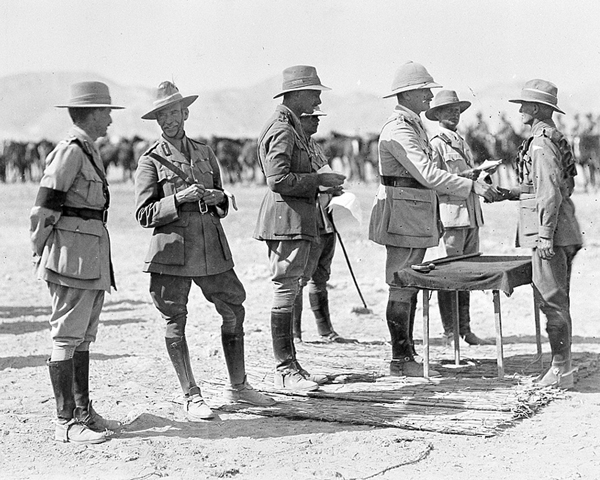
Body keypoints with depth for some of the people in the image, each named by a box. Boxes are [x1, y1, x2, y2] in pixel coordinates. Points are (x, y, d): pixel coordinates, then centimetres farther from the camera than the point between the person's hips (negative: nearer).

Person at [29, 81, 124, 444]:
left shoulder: (89, 151, 16)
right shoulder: (71, 151, -13)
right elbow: (45, 207, -15)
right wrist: (40, 255, -8)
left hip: (93, 257, 10)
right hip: (72, 255, -10)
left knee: (84, 337, 15)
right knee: (67, 337, -5)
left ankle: (84, 411, 24)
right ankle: (66, 422, -1)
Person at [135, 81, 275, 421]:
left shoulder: (205, 154, 14)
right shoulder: (152, 160, 0)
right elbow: (144, 215, -5)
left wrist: (219, 198, -1)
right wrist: (179, 199, -17)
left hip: (212, 248, 5)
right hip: (173, 249, -4)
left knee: (234, 311, 8)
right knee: (175, 322, -1)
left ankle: (238, 387, 23)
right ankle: (192, 397, 10)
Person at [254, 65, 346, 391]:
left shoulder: (291, 127, 19)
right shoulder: (282, 129, -14)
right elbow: (278, 179, -22)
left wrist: (321, 185, 17)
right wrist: (320, 179, -16)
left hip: (294, 219, 11)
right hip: (287, 220, -11)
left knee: (288, 292, 13)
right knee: (285, 293, -7)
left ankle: (290, 366, 19)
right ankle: (284, 371, -3)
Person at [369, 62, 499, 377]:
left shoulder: (416, 126, 17)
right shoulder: (397, 130, -16)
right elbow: (427, 174, -25)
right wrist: (472, 186, -26)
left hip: (417, 218, 10)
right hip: (402, 217, -10)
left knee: (410, 286, 13)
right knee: (401, 288, -5)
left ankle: (407, 354, 19)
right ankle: (400, 360, -1)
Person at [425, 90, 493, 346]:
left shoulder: (462, 143, 21)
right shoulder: (435, 144, -4)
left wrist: (480, 176, 7)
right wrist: (462, 177, -18)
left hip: (471, 213, 8)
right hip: (450, 212, -8)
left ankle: (465, 330, 13)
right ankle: (449, 332, -1)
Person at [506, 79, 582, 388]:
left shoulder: (542, 143, -14)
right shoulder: (556, 140, 17)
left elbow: (550, 192, -20)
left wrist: (545, 235, -22)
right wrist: (507, 194, 21)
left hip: (550, 232, -10)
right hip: (564, 233, 10)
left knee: (552, 301, -7)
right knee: (557, 301, 13)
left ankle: (561, 370, -3)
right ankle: (561, 366, 19)